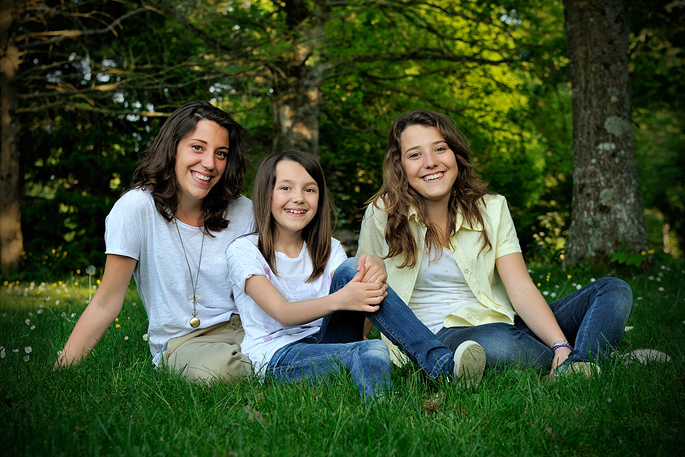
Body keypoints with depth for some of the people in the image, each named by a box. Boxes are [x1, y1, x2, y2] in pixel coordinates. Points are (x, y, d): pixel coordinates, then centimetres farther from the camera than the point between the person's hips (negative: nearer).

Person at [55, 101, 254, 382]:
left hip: (243, 327, 2)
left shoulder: (243, 212, 1)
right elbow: (106, 304, -9)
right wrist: (61, 370, -15)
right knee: (216, 368, -36)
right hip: (181, 341, -2)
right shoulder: (136, 208, -10)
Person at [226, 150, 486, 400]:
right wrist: (337, 300, -39)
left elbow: (356, 295, -8)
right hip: (276, 360, -5)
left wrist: (375, 269, -32)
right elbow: (282, 313, -20)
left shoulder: (328, 249, 12)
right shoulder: (243, 251, -3)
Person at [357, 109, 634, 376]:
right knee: (498, 342, -41)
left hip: (502, 323, 5)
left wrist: (561, 346, -19)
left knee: (614, 290, -12)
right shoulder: (382, 215, -1)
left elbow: (522, 289, -4)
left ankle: (578, 364, -39)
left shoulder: (492, 209, 5)